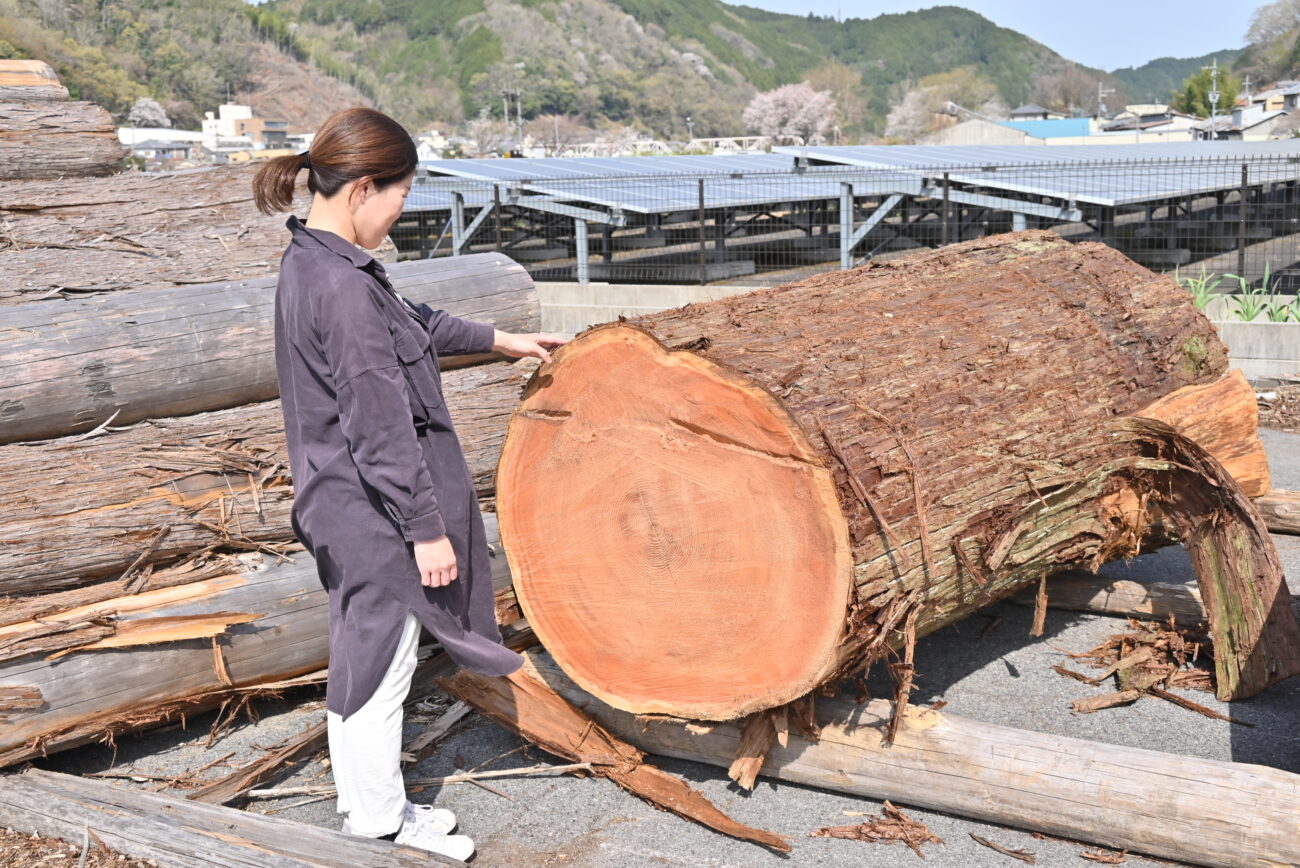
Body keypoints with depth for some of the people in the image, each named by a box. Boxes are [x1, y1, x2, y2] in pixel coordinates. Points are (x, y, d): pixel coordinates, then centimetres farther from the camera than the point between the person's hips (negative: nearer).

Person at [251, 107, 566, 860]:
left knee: (360, 655, 21)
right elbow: (380, 427, -24)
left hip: (346, 508, 10)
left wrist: (498, 340, 30)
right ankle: (381, 822, 24)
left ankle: (363, 803, 37)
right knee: (381, 662, 6)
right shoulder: (342, 285, -25)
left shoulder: (314, 262, 6)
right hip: (377, 514, -10)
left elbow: (408, 321, 22)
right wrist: (426, 528, -18)